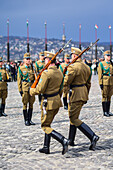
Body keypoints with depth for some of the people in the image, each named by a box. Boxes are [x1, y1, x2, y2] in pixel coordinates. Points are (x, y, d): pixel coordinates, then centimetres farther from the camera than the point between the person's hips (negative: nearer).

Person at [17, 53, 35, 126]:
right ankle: (26, 120, 7)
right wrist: (20, 89, -7)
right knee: (25, 104, 0)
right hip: (25, 88, -4)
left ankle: (30, 120, 14)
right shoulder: (21, 68, -1)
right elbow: (19, 80, -2)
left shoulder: (32, 68, 11)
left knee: (31, 104, 6)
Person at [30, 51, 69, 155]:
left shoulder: (46, 73, -18)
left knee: (45, 126, 0)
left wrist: (31, 91, 2)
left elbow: (40, 89, -18)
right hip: (57, 101, 8)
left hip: (49, 102, -8)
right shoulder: (59, 73, 7)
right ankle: (46, 148, 22)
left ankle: (63, 141, -15)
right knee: (48, 124, 19)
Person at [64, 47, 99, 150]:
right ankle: (71, 141, 24)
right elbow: (88, 83, 16)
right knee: (73, 116, 17)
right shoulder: (87, 67, 10)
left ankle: (93, 136, -14)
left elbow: (66, 82, -15)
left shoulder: (73, 66, -16)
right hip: (84, 93, 9)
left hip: (76, 94, -9)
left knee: (74, 118, -4)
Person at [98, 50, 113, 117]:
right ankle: (105, 112, 3)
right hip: (105, 82, -5)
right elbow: (100, 74, -7)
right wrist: (100, 83, -13)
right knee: (104, 97, -2)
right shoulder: (101, 64, -3)